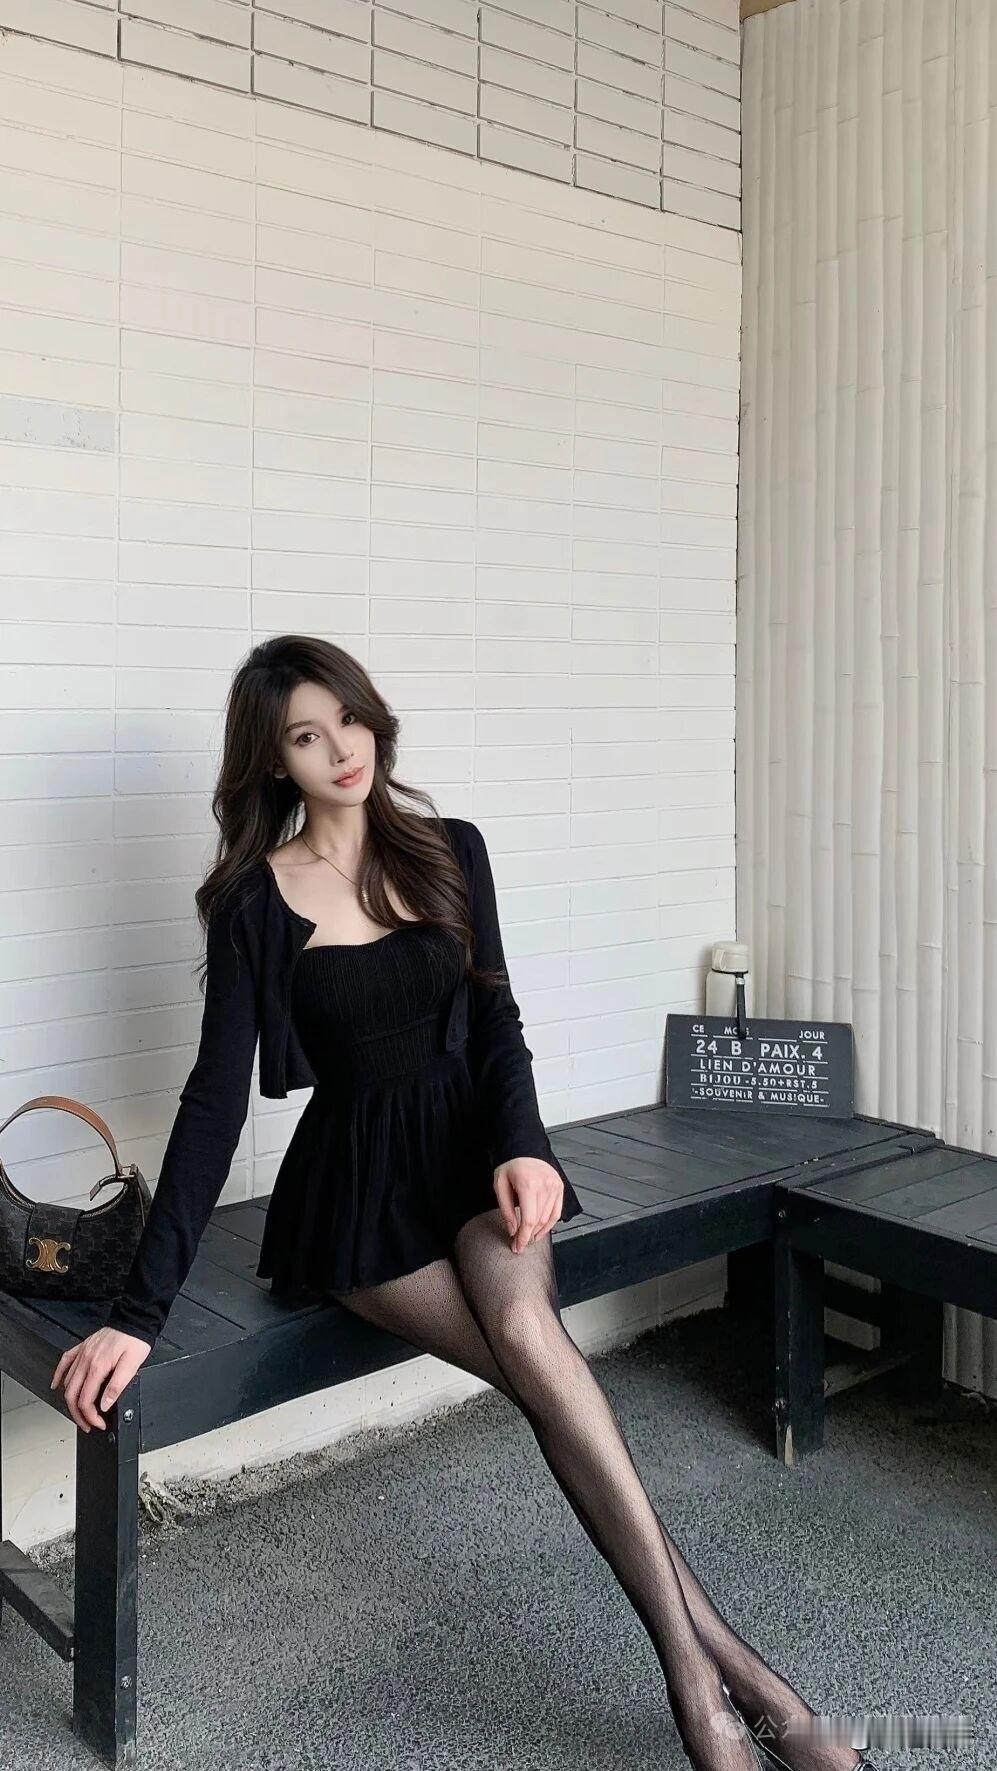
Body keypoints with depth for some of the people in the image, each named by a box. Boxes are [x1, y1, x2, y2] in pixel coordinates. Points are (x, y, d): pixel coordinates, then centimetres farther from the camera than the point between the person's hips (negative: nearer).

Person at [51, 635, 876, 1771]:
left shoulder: (450, 853, 6)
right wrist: (140, 1309, -15)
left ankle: (692, 1677, -23)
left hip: (471, 1135, 2)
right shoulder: (253, 901, -2)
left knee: (523, 1321, -31)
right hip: (355, 1174, -1)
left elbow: (496, 1022, 5)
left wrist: (522, 1146, -16)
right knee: (543, 1362, -25)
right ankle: (728, 1667, -17)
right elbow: (215, 1101, -8)